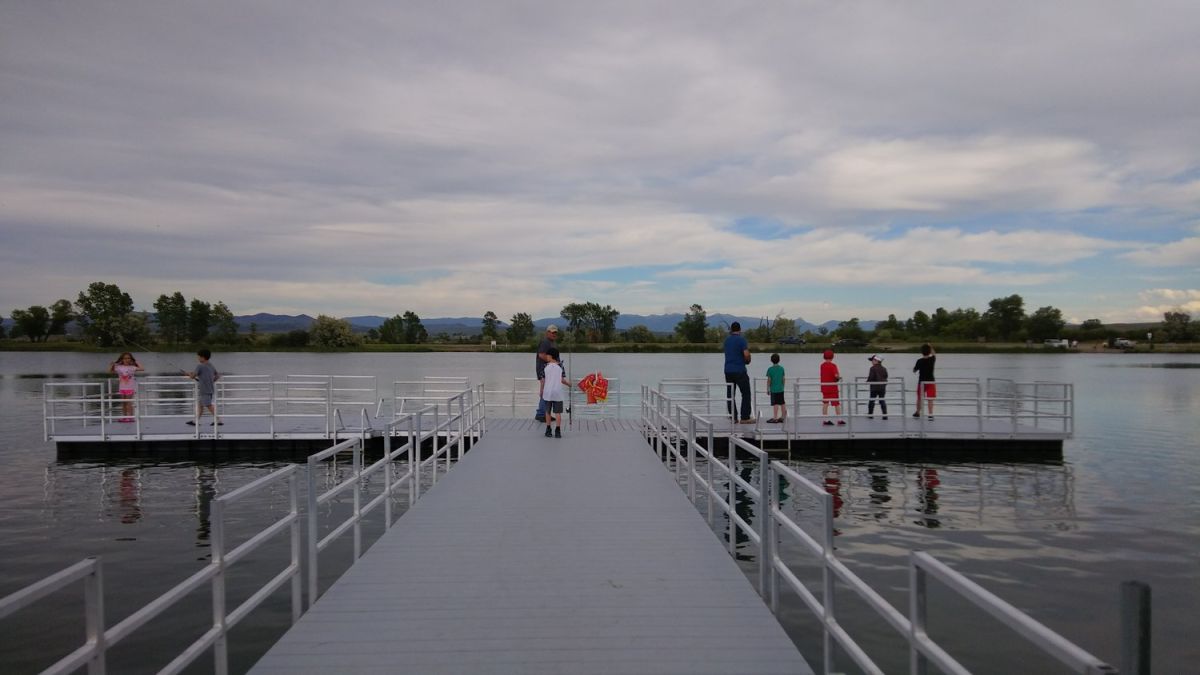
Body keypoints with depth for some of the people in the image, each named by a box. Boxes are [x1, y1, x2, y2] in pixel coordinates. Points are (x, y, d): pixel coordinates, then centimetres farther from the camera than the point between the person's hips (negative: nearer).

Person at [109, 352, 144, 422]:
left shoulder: (132, 367, -5)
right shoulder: (119, 367, 3)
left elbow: (142, 369, -14)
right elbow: (110, 371, 12)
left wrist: (137, 363, -6)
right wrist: (112, 365, -1)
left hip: (130, 388, -4)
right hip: (122, 388, 4)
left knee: (129, 403, -4)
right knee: (123, 403, 11)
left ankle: (131, 417, 1)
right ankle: (125, 417, 19)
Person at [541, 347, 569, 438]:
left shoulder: (545, 366, -3)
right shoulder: (560, 366, -4)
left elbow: (543, 380, 0)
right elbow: (562, 380, -6)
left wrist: (541, 391, 12)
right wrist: (569, 384, 13)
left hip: (547, 393, 1)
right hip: (558, 393, -1)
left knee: (548, 411, 13)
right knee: (558, 412, 3)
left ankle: (548, 430, 16)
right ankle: (557, 431, -1)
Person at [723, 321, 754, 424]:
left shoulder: (727, 340, 11)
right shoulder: (741, 340, -8)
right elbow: (746, 354, -18)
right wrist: (748, 360, 2)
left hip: (728, 370, 6)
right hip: (739, 371, -6)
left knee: (730, 395, 8)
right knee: (746, 394, 1)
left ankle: (733, 417, 6)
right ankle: (745, 418, -4)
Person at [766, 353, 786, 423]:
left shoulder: (770, 369, -10)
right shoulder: (781, 368, 3)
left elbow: (769, 380, -10)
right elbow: (783, 379, 8)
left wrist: (768, 389, -1)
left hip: (774, 390, -5)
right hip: (781, 389, 5)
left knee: (775, 404, -4)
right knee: (782, 403, 14)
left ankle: (775, 418, -5)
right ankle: (783, 417, 23)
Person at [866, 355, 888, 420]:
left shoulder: (873, 368, -11)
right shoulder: (884, 369, 7)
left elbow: (870, 378, -15)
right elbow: (886, 377, 11)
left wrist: (868, 381, 4)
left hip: (874, 387, -5)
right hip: (882, 387, 5)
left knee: (871, 401, 6)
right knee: (882, 401, 7)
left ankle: (870, 414, 11)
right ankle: (885, 415, 1)